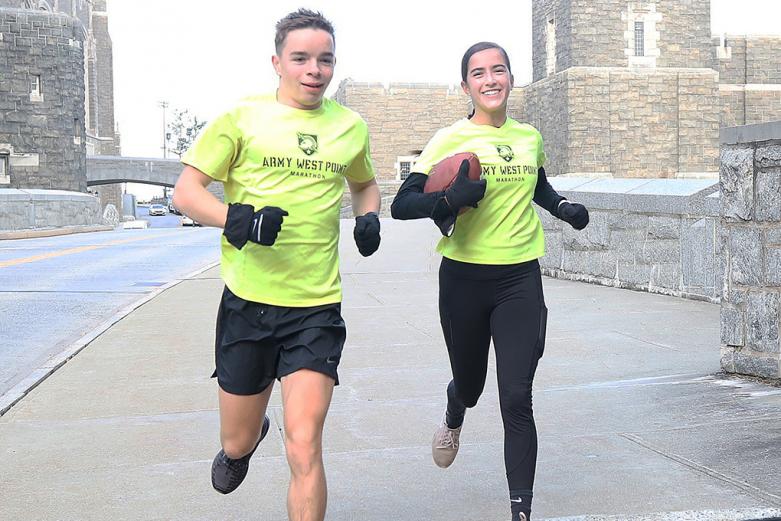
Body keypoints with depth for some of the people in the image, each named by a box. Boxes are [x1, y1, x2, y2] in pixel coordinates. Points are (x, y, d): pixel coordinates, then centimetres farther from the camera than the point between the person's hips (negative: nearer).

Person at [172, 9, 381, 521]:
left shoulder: (351, 127, 8)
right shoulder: (242, 118, -2)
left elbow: (364, 182, 28)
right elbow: (186, 190, -5)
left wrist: (369, 216, 5)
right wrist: (234, 218, -25)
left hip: (317, 309, 1)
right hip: (247, 304, 0)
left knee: (304, 449, -12)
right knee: (238, 442, 15)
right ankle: (241, 446, 54)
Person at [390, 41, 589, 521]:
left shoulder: (530, 137, 7)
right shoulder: (451, 139, -6)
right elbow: (401, 204, -11)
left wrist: (564, 208, 8)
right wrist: (448, 200, -28)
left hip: (521, 279, 1)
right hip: (464, 279, -1)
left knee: (516, 398, -8)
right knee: (469, 385, 18)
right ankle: (454, 419, 56)